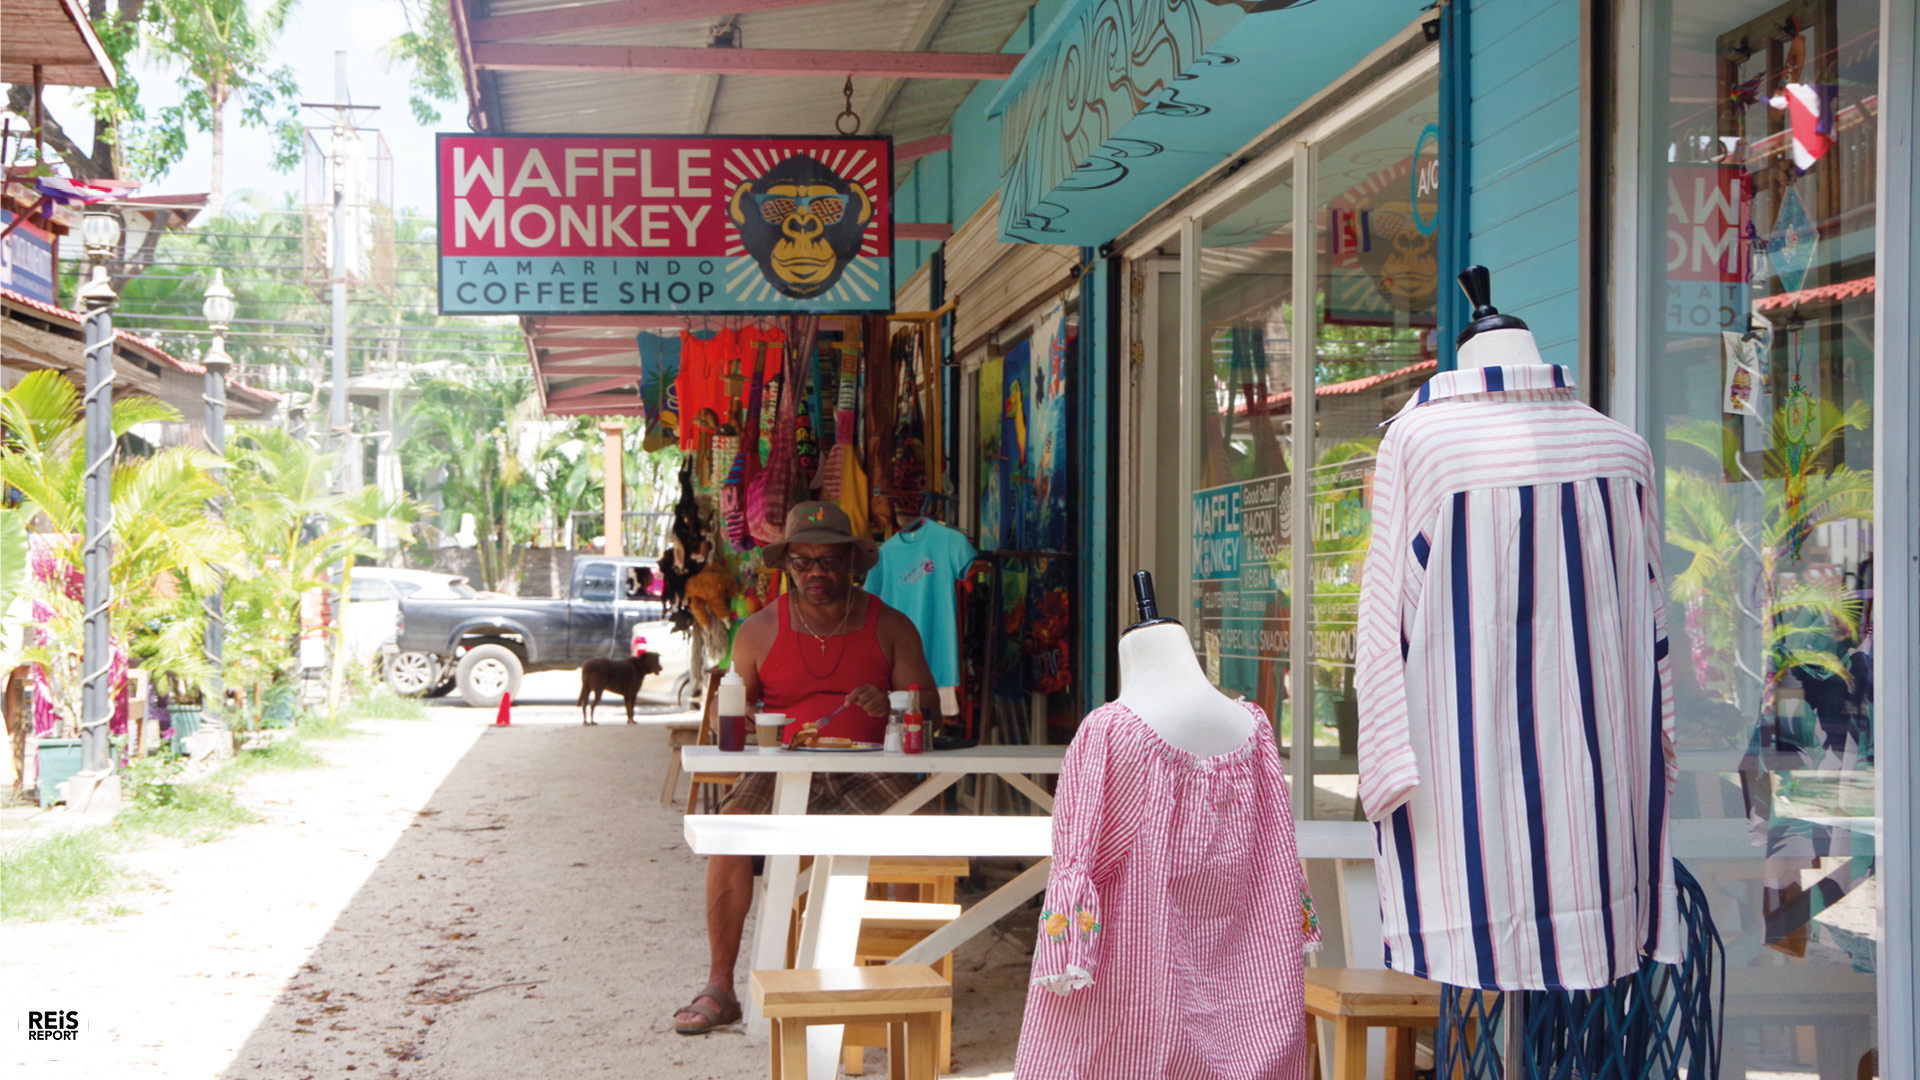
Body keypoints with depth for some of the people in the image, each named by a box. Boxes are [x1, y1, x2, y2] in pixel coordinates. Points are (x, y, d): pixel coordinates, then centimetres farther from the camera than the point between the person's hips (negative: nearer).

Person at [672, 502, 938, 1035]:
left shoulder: (889, 626, 8)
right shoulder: (760, 630, 9)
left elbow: (928, 703, 3)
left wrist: (890, 704, -19)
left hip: (865, 769, 0)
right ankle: (719, 988, -20)